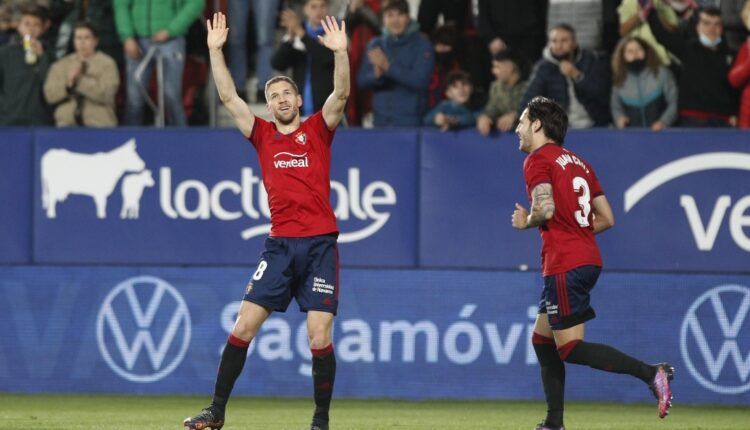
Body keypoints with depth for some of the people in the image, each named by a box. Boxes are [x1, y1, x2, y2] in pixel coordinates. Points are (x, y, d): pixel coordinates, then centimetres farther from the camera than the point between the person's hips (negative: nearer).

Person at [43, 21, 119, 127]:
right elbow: (50, 95, 7)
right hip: (66, 123, 2)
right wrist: (68, 83, -10)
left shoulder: (107, 64, 7)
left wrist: (80, 80, -12)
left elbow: (105, 94, -8)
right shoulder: (61, 65, 16)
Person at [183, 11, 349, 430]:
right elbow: (229, 97, 7)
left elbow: (341, 95, -8)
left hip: (321, 243, -2)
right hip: (280, 244, 3)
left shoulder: (317, 129, 6)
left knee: (319, 337, -7)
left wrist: (341, 53, -21)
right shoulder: (263, 135, 12)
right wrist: (216, 50, 0)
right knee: (244, 325, -2)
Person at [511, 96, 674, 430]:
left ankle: (650, 373, -22)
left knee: (570, 349, -9)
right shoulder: (578, 163, 19)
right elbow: (607, 219, 17)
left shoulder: (538, 160, -6)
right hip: (588, 259, 9)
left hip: (564, 265, -9)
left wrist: (526, 222, -1)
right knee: (542, 340, 17)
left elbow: (545, 209, -21)